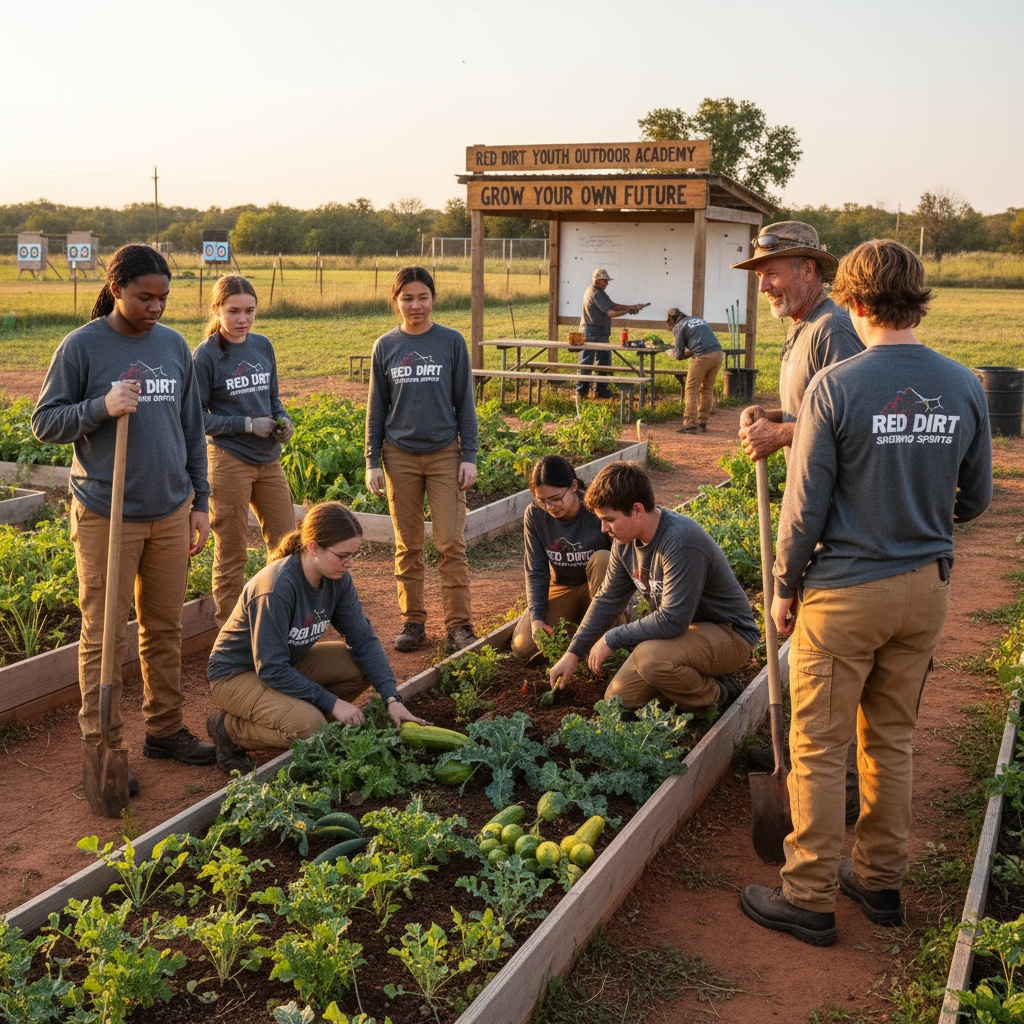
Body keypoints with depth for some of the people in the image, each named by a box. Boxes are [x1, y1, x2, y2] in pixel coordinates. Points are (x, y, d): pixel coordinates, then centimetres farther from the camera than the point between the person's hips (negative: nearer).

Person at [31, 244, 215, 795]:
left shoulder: (174, 345, 7)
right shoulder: (81, 346, -6)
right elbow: (44, 421, -4)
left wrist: (201, 500, 13)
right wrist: (102, 407, -21)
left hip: (170, 513, 4)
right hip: (106, 517, -4)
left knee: (165, 627, 13)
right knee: (104, 636, 2)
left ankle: (165, 729, 27)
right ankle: (103, 749, 11)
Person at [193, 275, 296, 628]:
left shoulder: (262, 345, 6)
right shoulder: (206, 356, -9)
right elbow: (197, 417, -10)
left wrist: (283, 419, -5)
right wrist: (248, 424, -16)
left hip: (269, 460, 5)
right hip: (229, 462, -5)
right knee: (231, 553, 5)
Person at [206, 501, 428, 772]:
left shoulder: (337, 578, -11)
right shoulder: (276, 587, -32)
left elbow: (363, 638, -6)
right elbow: (271, 670, -30)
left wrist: (391, 698, -16)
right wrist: (331, 702, -27)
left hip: (288, 663, 7)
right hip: (237, 673, -7)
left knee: (362, 668, -12)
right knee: (308, 725, -30)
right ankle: (230, 728, -5)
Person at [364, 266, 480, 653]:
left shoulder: (452, 342, 0)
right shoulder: (385, 347, 4)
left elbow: (465, 403, 3)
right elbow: (376, 408, 7)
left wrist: (469, 456, -3)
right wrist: (372, 462, 2)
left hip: (445, 454, -1)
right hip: (400, 457, 2)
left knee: (451, 544, -4)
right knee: (407, 546, 8)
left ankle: (459, 623, 5)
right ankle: (412, 621, 18)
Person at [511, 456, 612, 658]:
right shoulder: (534, 514, -13)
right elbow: (536, 572, -7)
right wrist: (536, 617, -19)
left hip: (601, 586, -3)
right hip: (561, 588, 3)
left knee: (602, 559, -36)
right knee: (523, 646, -17)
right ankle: (574, 623, 11)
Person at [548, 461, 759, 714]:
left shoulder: (682, 542, -31)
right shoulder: (626, 539, -4)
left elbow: (672, 620, -33)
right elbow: (608, 600, 9)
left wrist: (612, 639, -22)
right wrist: (573, 653, 6)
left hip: (730, 635, -8)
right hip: (686, 628, 8)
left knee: (649, 656, -34)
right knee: (618, 698, -1)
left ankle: (719, 697, -8)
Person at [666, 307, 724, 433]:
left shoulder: (678, 327, 9)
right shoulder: (700, 320, 28)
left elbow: (679, 354, 4)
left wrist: (688, 354, 25)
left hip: (702, 357, -6)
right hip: (718, 353, 6)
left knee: (692, 389, 2)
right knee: (707, 388, 16)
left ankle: (690, 424, -3)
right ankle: (702, 422, 20)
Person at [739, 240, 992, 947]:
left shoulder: (836, 386, -16)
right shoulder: (964, 387, -2)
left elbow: (806, 505, -13)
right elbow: (976, 498, 8)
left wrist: (786, 588, 0)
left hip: (844, 591, -5)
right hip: (927, 588, 5)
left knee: (819, 748, 6)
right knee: (893, 741, 18)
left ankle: (809, 900, 15)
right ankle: (881, 881, 30)